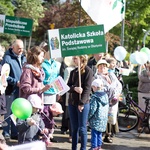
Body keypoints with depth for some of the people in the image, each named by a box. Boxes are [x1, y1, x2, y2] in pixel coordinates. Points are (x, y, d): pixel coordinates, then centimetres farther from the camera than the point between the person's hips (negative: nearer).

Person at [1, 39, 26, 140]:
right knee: (9, 112, 1)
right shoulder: (7, 58, -9)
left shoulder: (23, 58, 12)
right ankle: (6, 133, 10)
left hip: (21, 90, 7)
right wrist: (16, 82, -18)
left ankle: (15, 133, 21)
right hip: (11, 90, -6)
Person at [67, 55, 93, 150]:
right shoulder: (73, 72, 14)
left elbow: (87, 88, -12)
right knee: (74, 128, 10)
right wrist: (74, 88, -15)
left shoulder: (88, 71, -6)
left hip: (83, 103, -6)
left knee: (82, 128, -2)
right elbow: (68, 86, 8)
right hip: (72, 102, 6)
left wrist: (82, 103, -18)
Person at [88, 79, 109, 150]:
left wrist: (88, 117, -7)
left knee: (94, 133, 0)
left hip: (96, 119, -7)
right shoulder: (105, 96, 6)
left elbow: (92, 109, -17)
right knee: (99, 134, 17)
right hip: (104, 119, 7)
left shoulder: (94, 97, -16)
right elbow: (107, 108, 14)